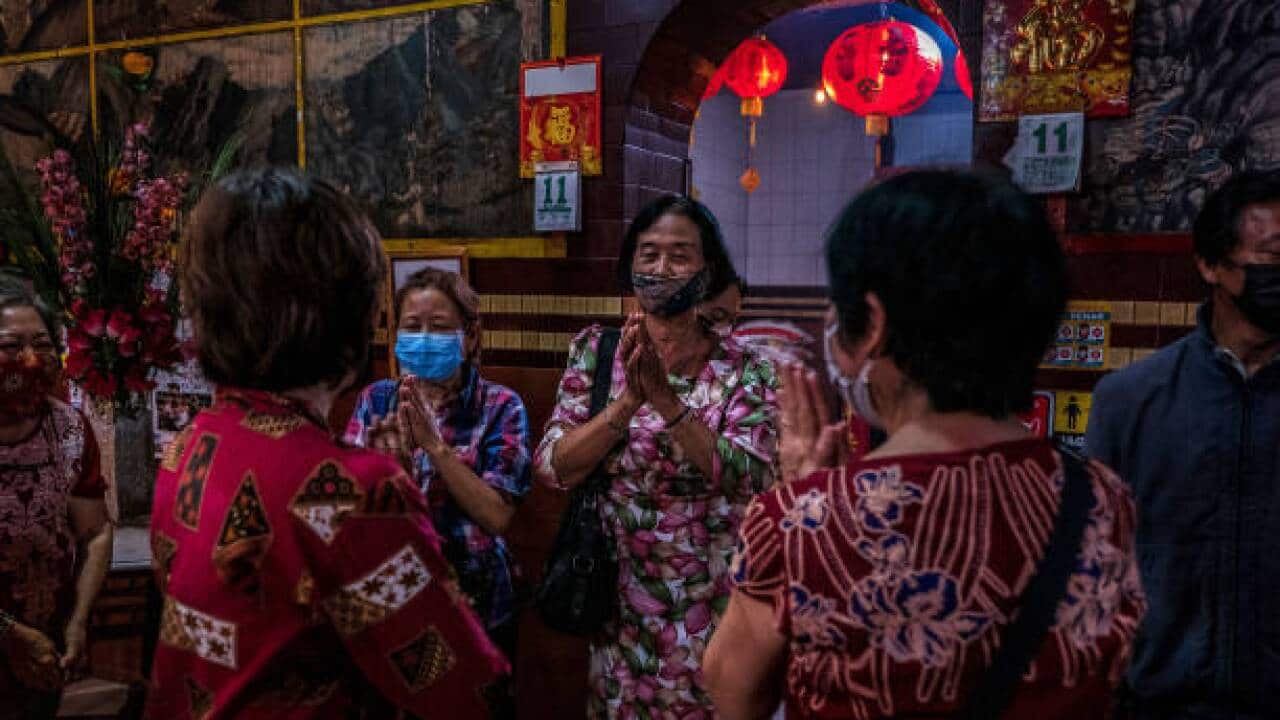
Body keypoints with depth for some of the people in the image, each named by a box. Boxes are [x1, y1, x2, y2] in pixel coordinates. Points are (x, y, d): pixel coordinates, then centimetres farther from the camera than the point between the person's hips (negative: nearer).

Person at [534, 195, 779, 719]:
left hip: (710, 606, -1)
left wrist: (666, 399, -28)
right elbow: (551, 467, -9)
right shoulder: (595, 349, -2)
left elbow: (752, 481, -18)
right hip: (618, 597, 2)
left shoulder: (745, 371, -6)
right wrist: (627, 403, -24)